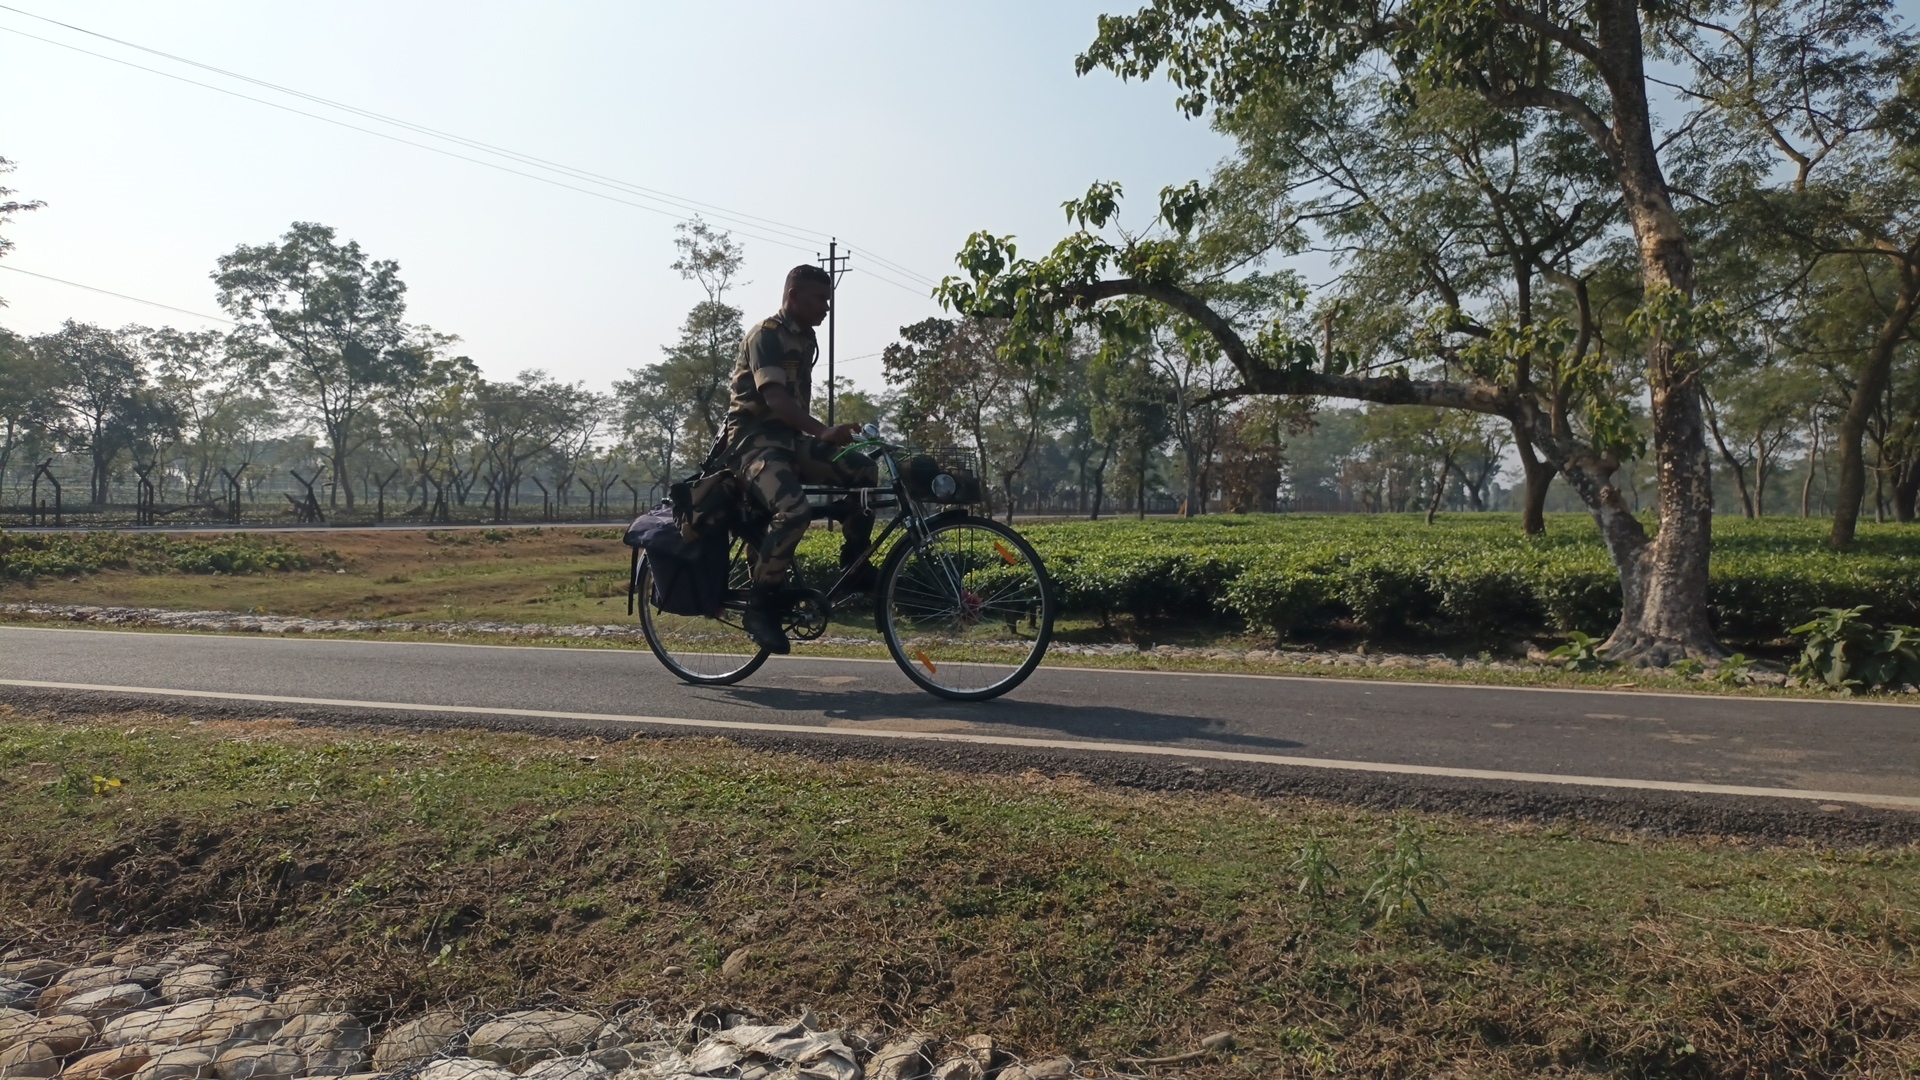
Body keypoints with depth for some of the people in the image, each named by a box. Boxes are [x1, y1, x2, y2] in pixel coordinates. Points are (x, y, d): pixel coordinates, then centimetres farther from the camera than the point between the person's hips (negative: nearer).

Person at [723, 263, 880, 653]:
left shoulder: (807, 339, 14)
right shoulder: (765, 335, -13)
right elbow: (774, 398, -27)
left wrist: (818, 439, 24)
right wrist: (823, 431, -41)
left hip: (789, 436, 8)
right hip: (754, 438, -8)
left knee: (863, 470, -10)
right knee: (794, 511, -31)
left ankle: (854, 566, 1)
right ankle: (760, 606, -17)